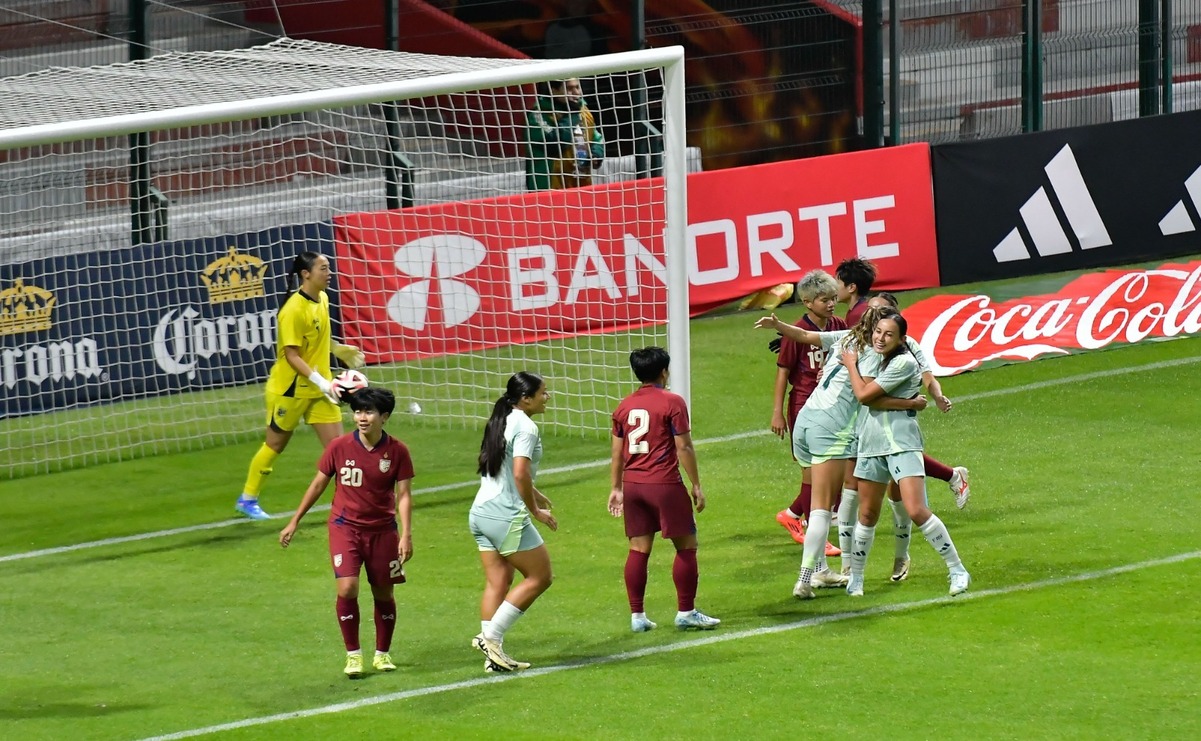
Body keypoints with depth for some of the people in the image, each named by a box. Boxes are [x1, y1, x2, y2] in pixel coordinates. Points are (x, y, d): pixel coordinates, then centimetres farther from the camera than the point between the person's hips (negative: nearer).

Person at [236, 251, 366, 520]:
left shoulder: (322, 300, 2)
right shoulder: (293, 310, -23)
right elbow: (292, 355, -24)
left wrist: (338, 349, 13)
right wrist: (319, 381, -30)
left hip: (318, 388, 7)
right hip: (289, 389, -7)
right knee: (275, 444, 8)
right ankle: (247, 499, 25)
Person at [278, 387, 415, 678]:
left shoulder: (397, 451, -9)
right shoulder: (339, 447, -9)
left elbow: (403, 495, -7)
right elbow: (318, 484, 3)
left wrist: (406, 534, -17)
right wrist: (294, 522, 6)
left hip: (382, 529, 1)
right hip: (345, 526, -1)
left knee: (384, 593, 8)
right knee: (347, 588, -15)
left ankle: (383, 654, 28)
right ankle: (353, 654, 0)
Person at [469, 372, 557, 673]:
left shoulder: (501, 421, 14)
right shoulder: (525, 427, -14)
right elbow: (520, 474, -23)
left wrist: (534, 495, 27)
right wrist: (536, 510, -11)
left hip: (481, 513, 9)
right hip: (507, 516, -9)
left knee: (497, 583, 10)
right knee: (539, 577, 2)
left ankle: (493, 654, 6)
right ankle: (490, 636, -3)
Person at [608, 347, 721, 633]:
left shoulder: (624, 406, 9)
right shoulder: (672, 402, -7)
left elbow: (617, 452, 12)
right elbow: (684, 448, -9)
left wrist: (616, 488, 20)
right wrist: (696, 485, -2)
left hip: (632, 485, 6)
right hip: (665, 485, -6)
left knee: (638, 549, 8)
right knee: (686, 546, 4)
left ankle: (637, 615, 9)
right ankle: (686, 613, 4)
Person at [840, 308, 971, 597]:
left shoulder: (904, 363, -14)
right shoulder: (868, 353, 9)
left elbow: (864, 394, -12)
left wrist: (851, 365, 2)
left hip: (902, 444, -7)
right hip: (871, 443, 7)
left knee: (916, 510, -16)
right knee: (867, 515, 12)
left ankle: (957, 571, -7)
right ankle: (855, 578, 26)